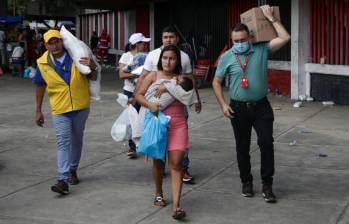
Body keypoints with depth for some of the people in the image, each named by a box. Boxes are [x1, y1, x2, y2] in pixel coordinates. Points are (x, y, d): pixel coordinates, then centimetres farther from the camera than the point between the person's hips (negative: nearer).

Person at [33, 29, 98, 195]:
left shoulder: (77, 57, -8)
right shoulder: (43, 63, -8)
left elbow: (93, 78, -1)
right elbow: (40, 87, 4)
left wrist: (92, 68, -24)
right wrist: (38, 111, 6)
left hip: (81, 107, 2)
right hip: (60, 109, -2)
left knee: (76, 139, 16)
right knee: (63, 142, -11)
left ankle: (73, 170, 37)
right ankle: (63, 180, -16)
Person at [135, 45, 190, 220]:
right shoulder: (153, 76, 4)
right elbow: (138, 95, -1)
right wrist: (149, 104, -20)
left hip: (177, 125, 0)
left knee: (176, 163, -8)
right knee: (158, 161, 13)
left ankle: (176, 206, -13)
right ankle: (159, 194, 37)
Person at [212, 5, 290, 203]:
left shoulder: (262, 49, -3)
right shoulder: (227, 57, -1)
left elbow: (285, 38, -12)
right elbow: (216, 82, 7)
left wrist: (270, 18, -9)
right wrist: (223, 105, -1)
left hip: (261, 106, -1)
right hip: (238, 108, 1)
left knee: (267, 143, -8)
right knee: (242, 147, 10)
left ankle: (267, 185, 2)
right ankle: (247, 182, 26)